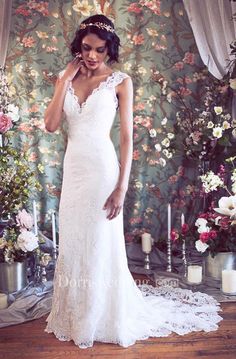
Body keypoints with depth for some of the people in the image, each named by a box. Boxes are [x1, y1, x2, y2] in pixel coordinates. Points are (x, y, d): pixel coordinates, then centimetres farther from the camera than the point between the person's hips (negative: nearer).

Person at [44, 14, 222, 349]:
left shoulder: (121, 81, -3)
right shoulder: (68, 78, 9)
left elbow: (127, 137, -7)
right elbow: (51, 124, -2)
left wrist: (122, 187, -14)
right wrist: (65, 80, -5)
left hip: (101, 169, -5)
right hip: (72, 168, 5)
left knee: (101, 245, 4)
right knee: (72, 243, 13)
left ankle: (104, 320, 26)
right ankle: (76, 315, 34)